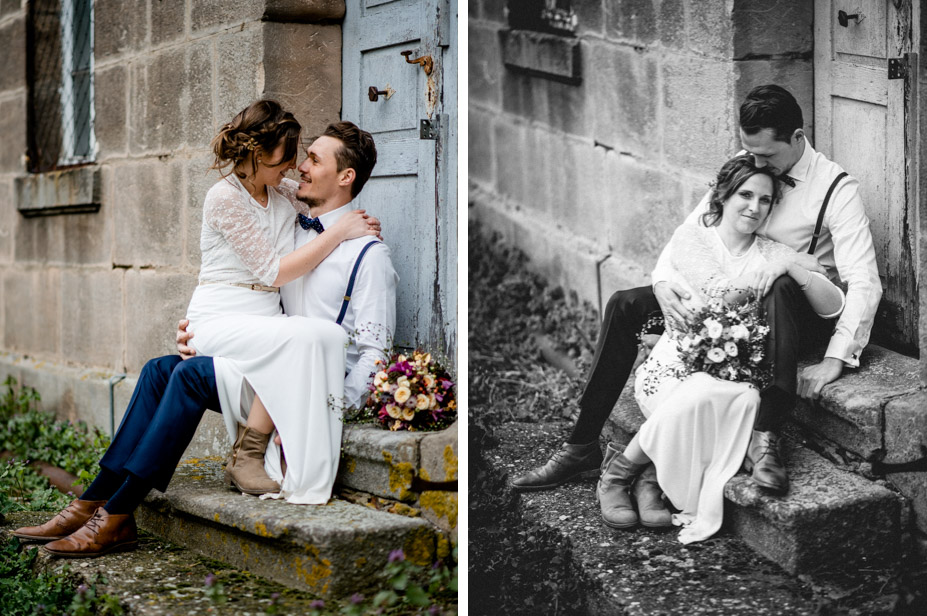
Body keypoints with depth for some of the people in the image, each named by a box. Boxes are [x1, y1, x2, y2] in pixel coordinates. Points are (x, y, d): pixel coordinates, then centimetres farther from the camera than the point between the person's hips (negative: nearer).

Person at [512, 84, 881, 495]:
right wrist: (663, 281, -19)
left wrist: (834, 361, -31)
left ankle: (765, 439, -42)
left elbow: (863, 282, -21)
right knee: (625, 306, -8)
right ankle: (582, 449, -6)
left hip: (792, 308, -5)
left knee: (780, 287, -41)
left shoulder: (837, 189, -14)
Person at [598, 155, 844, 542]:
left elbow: (833, 306, 0)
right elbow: (718, 295, -14)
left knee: (748, 399, -35)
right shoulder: (691, 237, 3)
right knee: (702, 394, -37)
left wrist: (789, 268, -13)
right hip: (673, 367, -2)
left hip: (733, 374, 2)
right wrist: (765, 273, -6)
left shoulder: (773, 255, 10)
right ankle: (618, 472, -15)